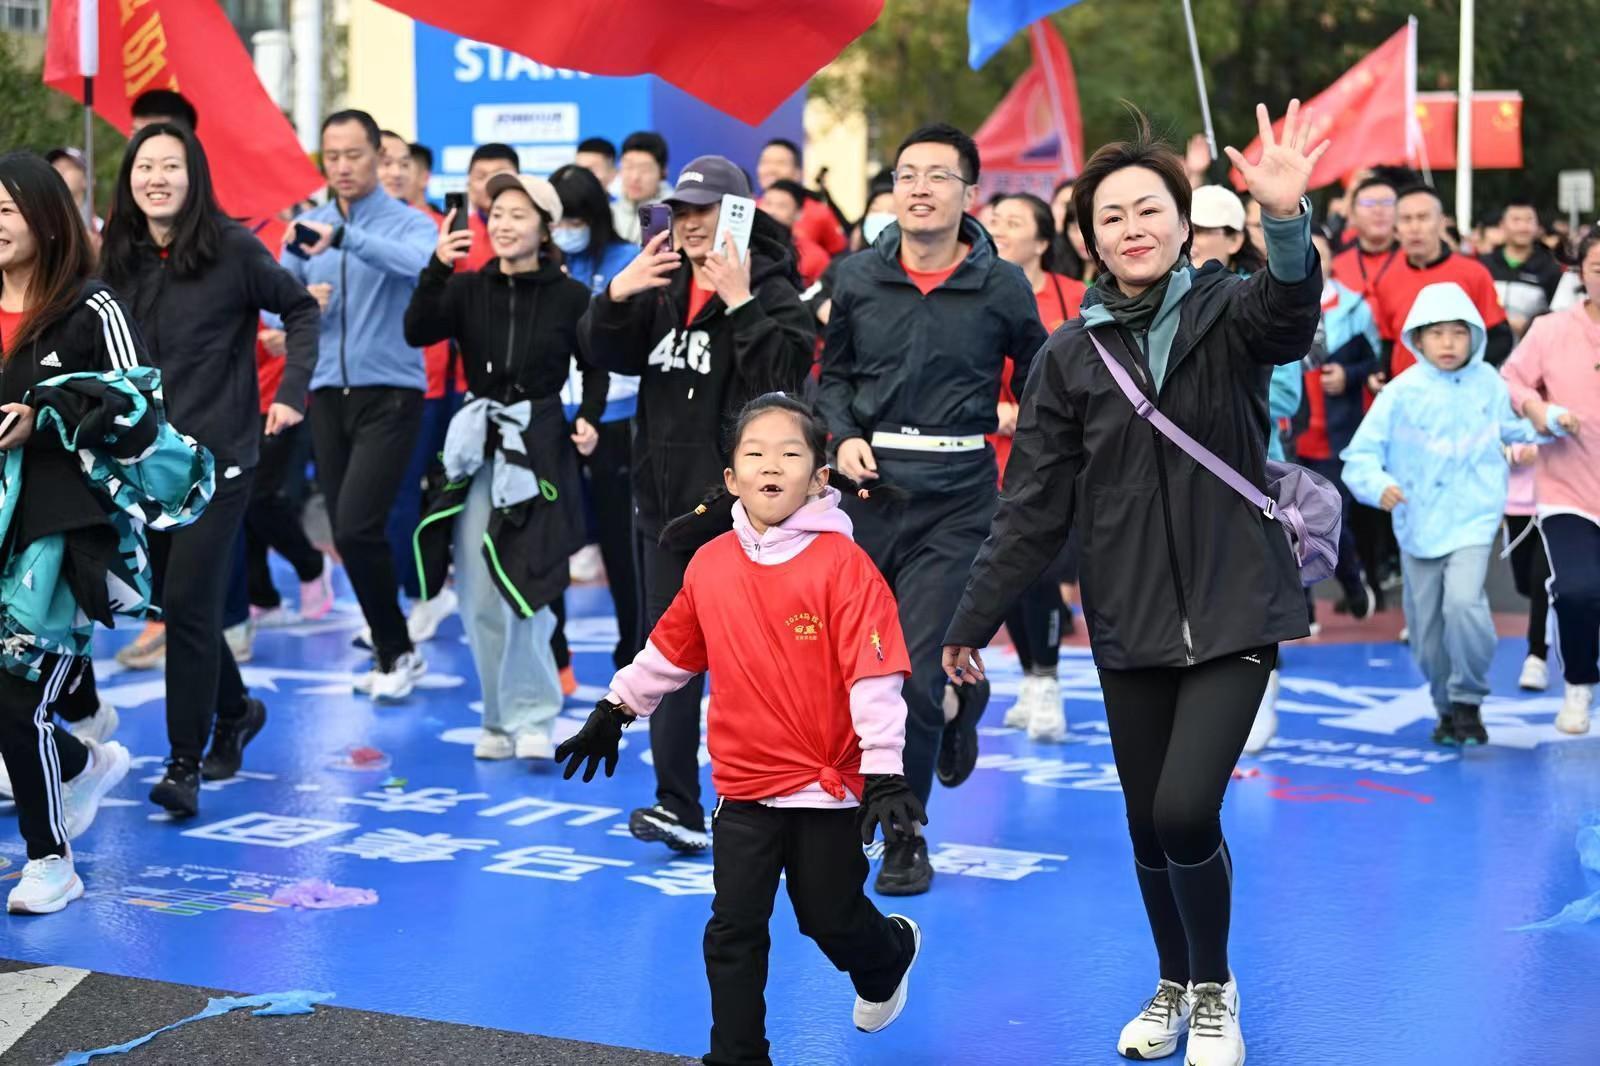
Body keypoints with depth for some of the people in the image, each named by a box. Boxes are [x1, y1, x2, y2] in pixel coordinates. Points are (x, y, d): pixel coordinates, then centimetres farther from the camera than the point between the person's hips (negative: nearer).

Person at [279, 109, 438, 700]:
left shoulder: (408, 222, -6)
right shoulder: (307, 225, 10)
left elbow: (420, 261, -29)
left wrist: (343, 236, -40)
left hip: (389, 395, -5)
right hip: (327, 393, 6)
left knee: (358, 528, -16)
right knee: (345, 534, 8)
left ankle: (398, 651, 2)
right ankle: (391, 653, 24)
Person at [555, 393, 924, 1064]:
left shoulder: (841, 563, -16)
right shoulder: (710, 566, -1)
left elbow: (874, 676, -18)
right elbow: (670, 652, 15)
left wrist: (883, 774, -21)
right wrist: (614, 712, 21)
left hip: (828, 786, -3)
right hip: (743, 787, 3)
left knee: (832, 920, 11)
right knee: (734, 930, 2)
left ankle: (890, 955, 44)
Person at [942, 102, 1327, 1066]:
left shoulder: (1229, 314, -3)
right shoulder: (1072, 356, 2)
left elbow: (1293, 310, -28)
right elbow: (1034, 505, 4)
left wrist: (1288, 220, -48)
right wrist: (974, 620, 1)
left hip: (1233, 610, -3)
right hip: (1130, 623, 3)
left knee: (1186, 812, -13)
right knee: (1148, 823, 9)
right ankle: (1174, 985, 35)